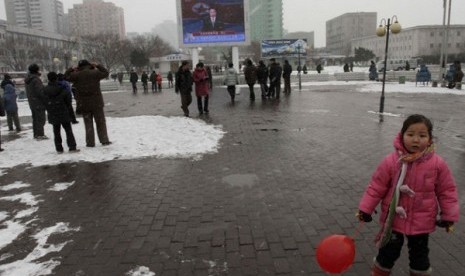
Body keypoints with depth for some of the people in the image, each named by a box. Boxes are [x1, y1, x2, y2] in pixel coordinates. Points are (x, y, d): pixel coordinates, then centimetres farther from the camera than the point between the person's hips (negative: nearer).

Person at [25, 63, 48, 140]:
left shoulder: (27, 80, 12)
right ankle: (40, 134, -3)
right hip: (39, 103, -9)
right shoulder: (36, 79, -18)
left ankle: (36, 134, 22)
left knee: (35, 119, 15)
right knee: (41, 119, -4)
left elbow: (28, 92, 17)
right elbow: (40, 91, -21)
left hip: (32, 103, 9)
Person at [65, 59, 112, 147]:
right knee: (101, 122, 9)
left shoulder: (77, 75, -5)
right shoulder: (95, 73, -5)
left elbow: (66, 76, 7)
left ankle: (90, 142, 9)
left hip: (83, 104, 1)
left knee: (88, 124, 9)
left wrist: (71, 69, 16)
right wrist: (98, 66, 16)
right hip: (96, 103, -1)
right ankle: (104, 140, 10)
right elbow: (106, 73, 9)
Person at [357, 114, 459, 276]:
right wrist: (365, 209, -8)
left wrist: (449, 216, 2)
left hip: (422, 222, 1)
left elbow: (447, 191, 0)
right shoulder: (391, 161, -16)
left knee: (419, 254, 20)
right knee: (389, 251, 15)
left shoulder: (438, 164, -12)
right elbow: (376, 187, -9)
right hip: (394, 218, -1)